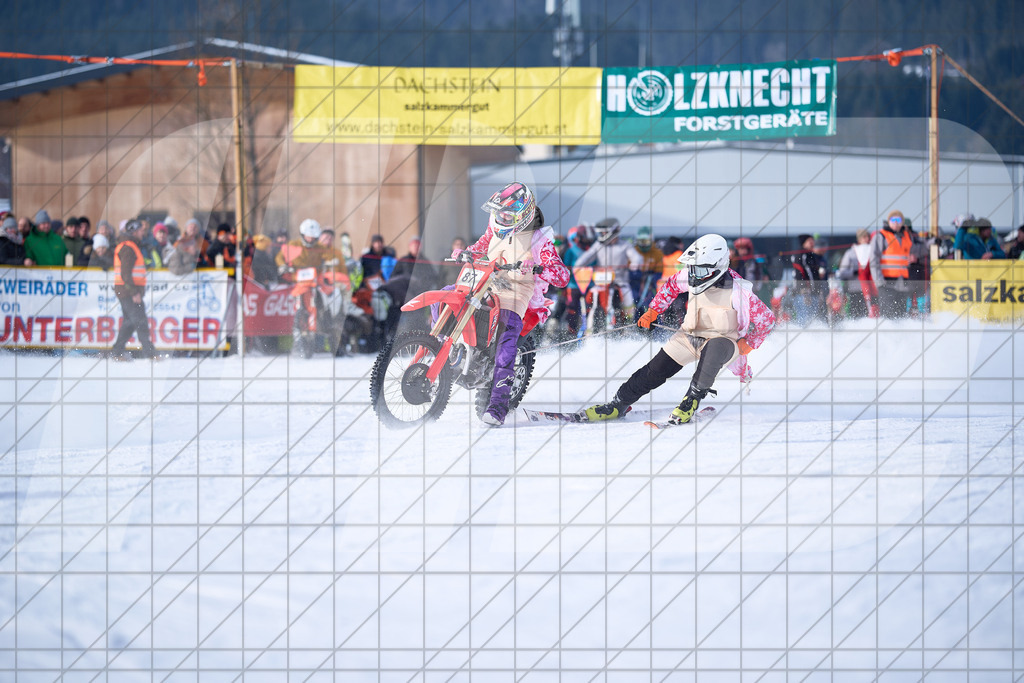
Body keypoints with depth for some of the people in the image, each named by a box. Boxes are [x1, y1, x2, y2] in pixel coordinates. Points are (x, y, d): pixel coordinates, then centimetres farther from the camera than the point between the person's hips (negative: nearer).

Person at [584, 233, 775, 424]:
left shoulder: (738, 291, -26)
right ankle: (619, 404, 14)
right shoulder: (690, 277, -12)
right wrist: (653, 311, 8)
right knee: (656, 370, -3)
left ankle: (692, 399, -24)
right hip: (689, 336, 5)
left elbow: (767, 320, -14)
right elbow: (672, 285, 13)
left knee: (713, 349, -39)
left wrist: (746, 345, -19)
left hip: (725, 341, -5)